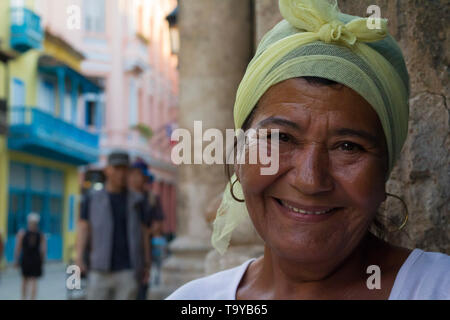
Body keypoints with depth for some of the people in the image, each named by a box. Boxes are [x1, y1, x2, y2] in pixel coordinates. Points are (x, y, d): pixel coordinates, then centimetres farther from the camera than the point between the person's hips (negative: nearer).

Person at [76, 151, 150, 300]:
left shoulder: (136, 200, 9)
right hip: (101, 271, -1)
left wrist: (146, 263, 9)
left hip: (128, 271, 1)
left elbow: (141, 232, 12)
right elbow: (83, 230, 0)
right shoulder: (91, 200, 6)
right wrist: (79, 260, -13)